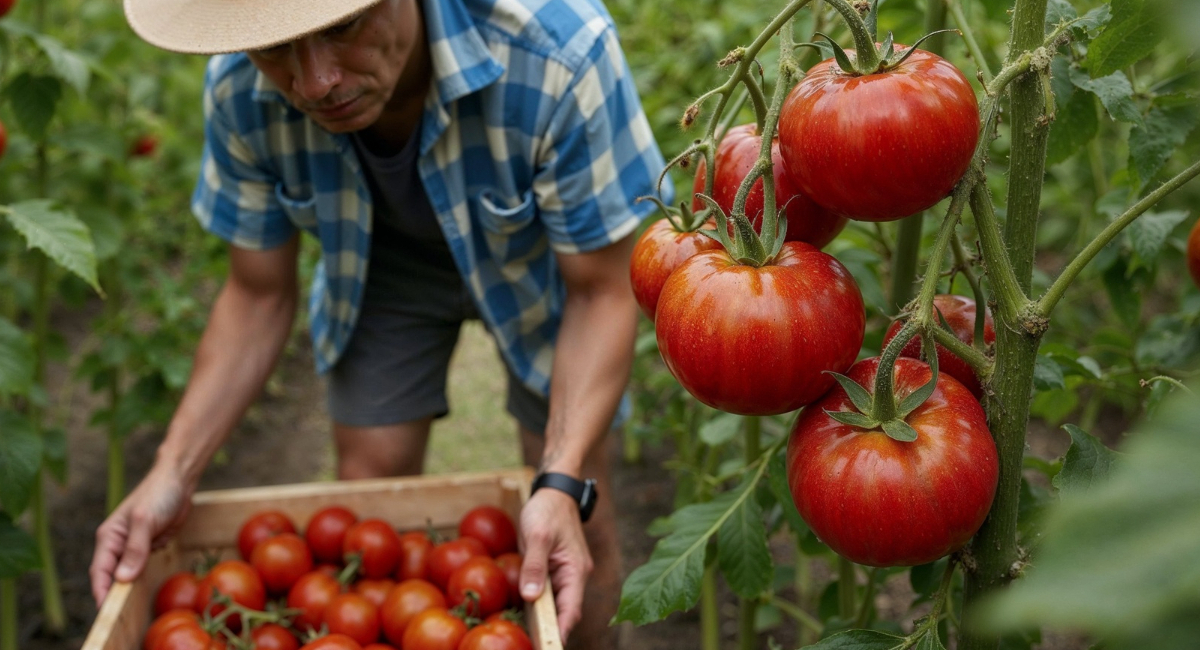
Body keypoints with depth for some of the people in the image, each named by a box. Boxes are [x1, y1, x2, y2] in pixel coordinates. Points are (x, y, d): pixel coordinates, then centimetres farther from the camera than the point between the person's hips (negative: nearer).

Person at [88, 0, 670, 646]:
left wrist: (563, 483, -41)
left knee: (575, 518, -1)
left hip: (542, 259, -2)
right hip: (382, 265, 3)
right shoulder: (238, 90, -28)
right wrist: (173, 471, -24)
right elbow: (259, 295, -13)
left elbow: (599, 293, -29)